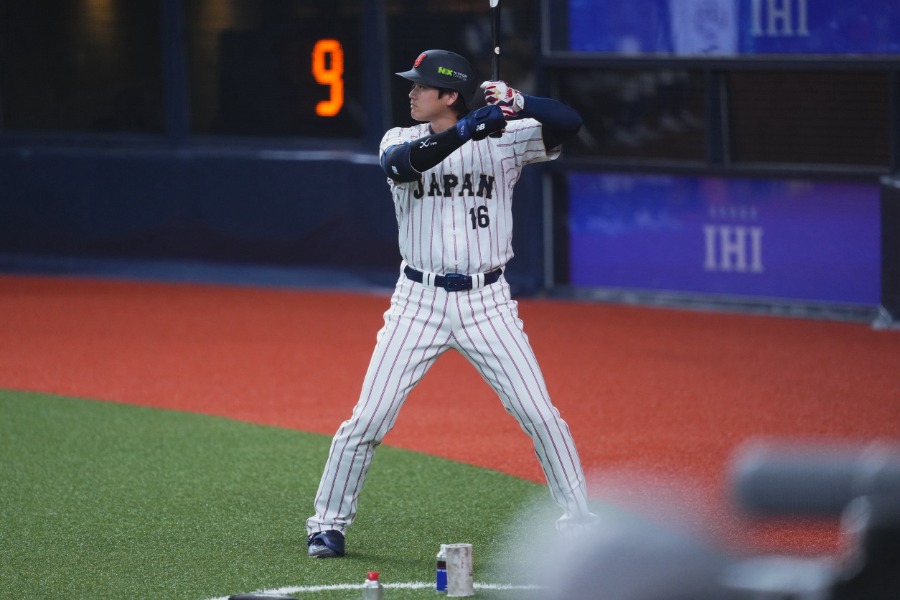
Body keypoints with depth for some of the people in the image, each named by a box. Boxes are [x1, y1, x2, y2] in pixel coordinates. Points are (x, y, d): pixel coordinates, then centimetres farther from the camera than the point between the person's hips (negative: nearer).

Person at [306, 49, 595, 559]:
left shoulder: (503, 139, -2)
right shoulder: (402, 141, 1)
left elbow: (569, 123, -14)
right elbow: (400, 163, -23)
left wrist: (516, 103, -30)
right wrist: (466, 129, -32)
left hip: (487, 303, -1)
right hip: (419, 302, 1)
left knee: (538, 412, -6)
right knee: (369, 419, -2)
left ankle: (578, 519, 6)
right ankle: (329, 523, 12)